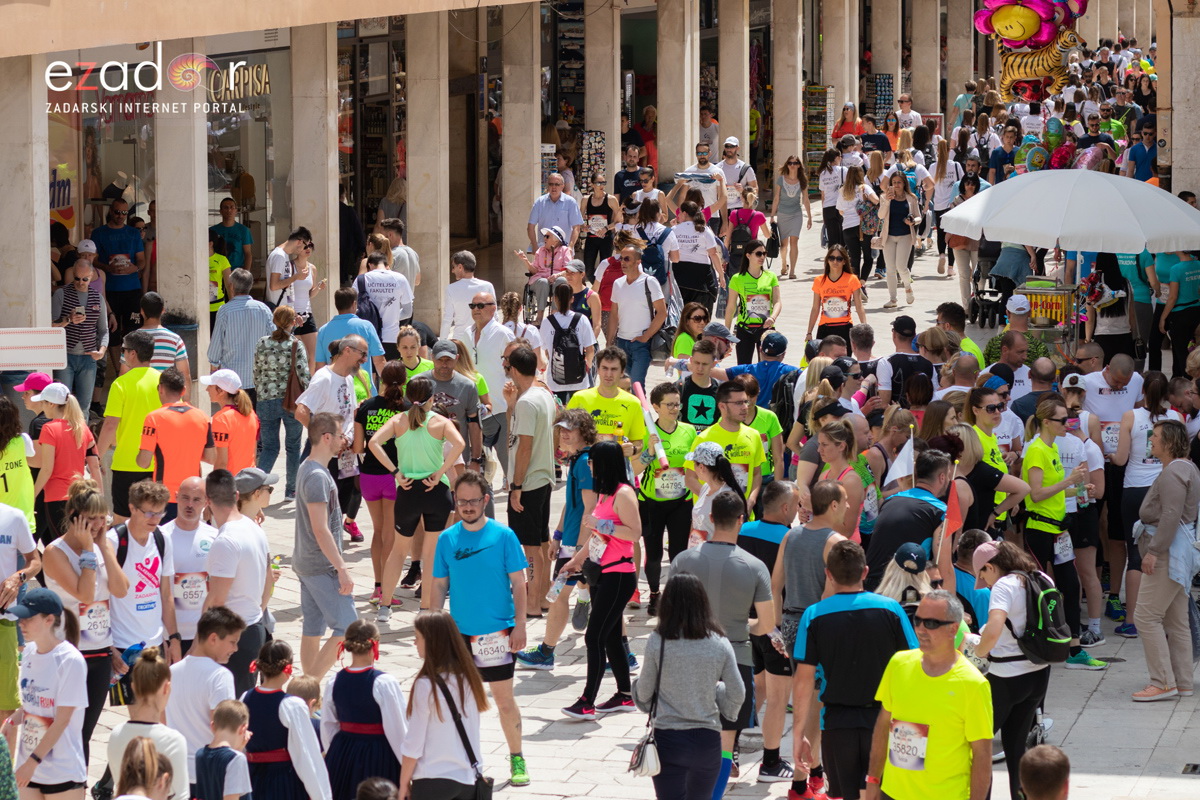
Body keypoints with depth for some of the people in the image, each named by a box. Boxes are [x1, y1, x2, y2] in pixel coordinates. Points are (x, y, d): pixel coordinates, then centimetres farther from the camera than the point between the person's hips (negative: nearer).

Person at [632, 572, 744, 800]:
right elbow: (737, 696, -1)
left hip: (667, 738, -2)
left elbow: (644, 692, -1)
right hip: (707, 739, 2)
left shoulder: (656, 642, -10)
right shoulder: (720, 644, -6)